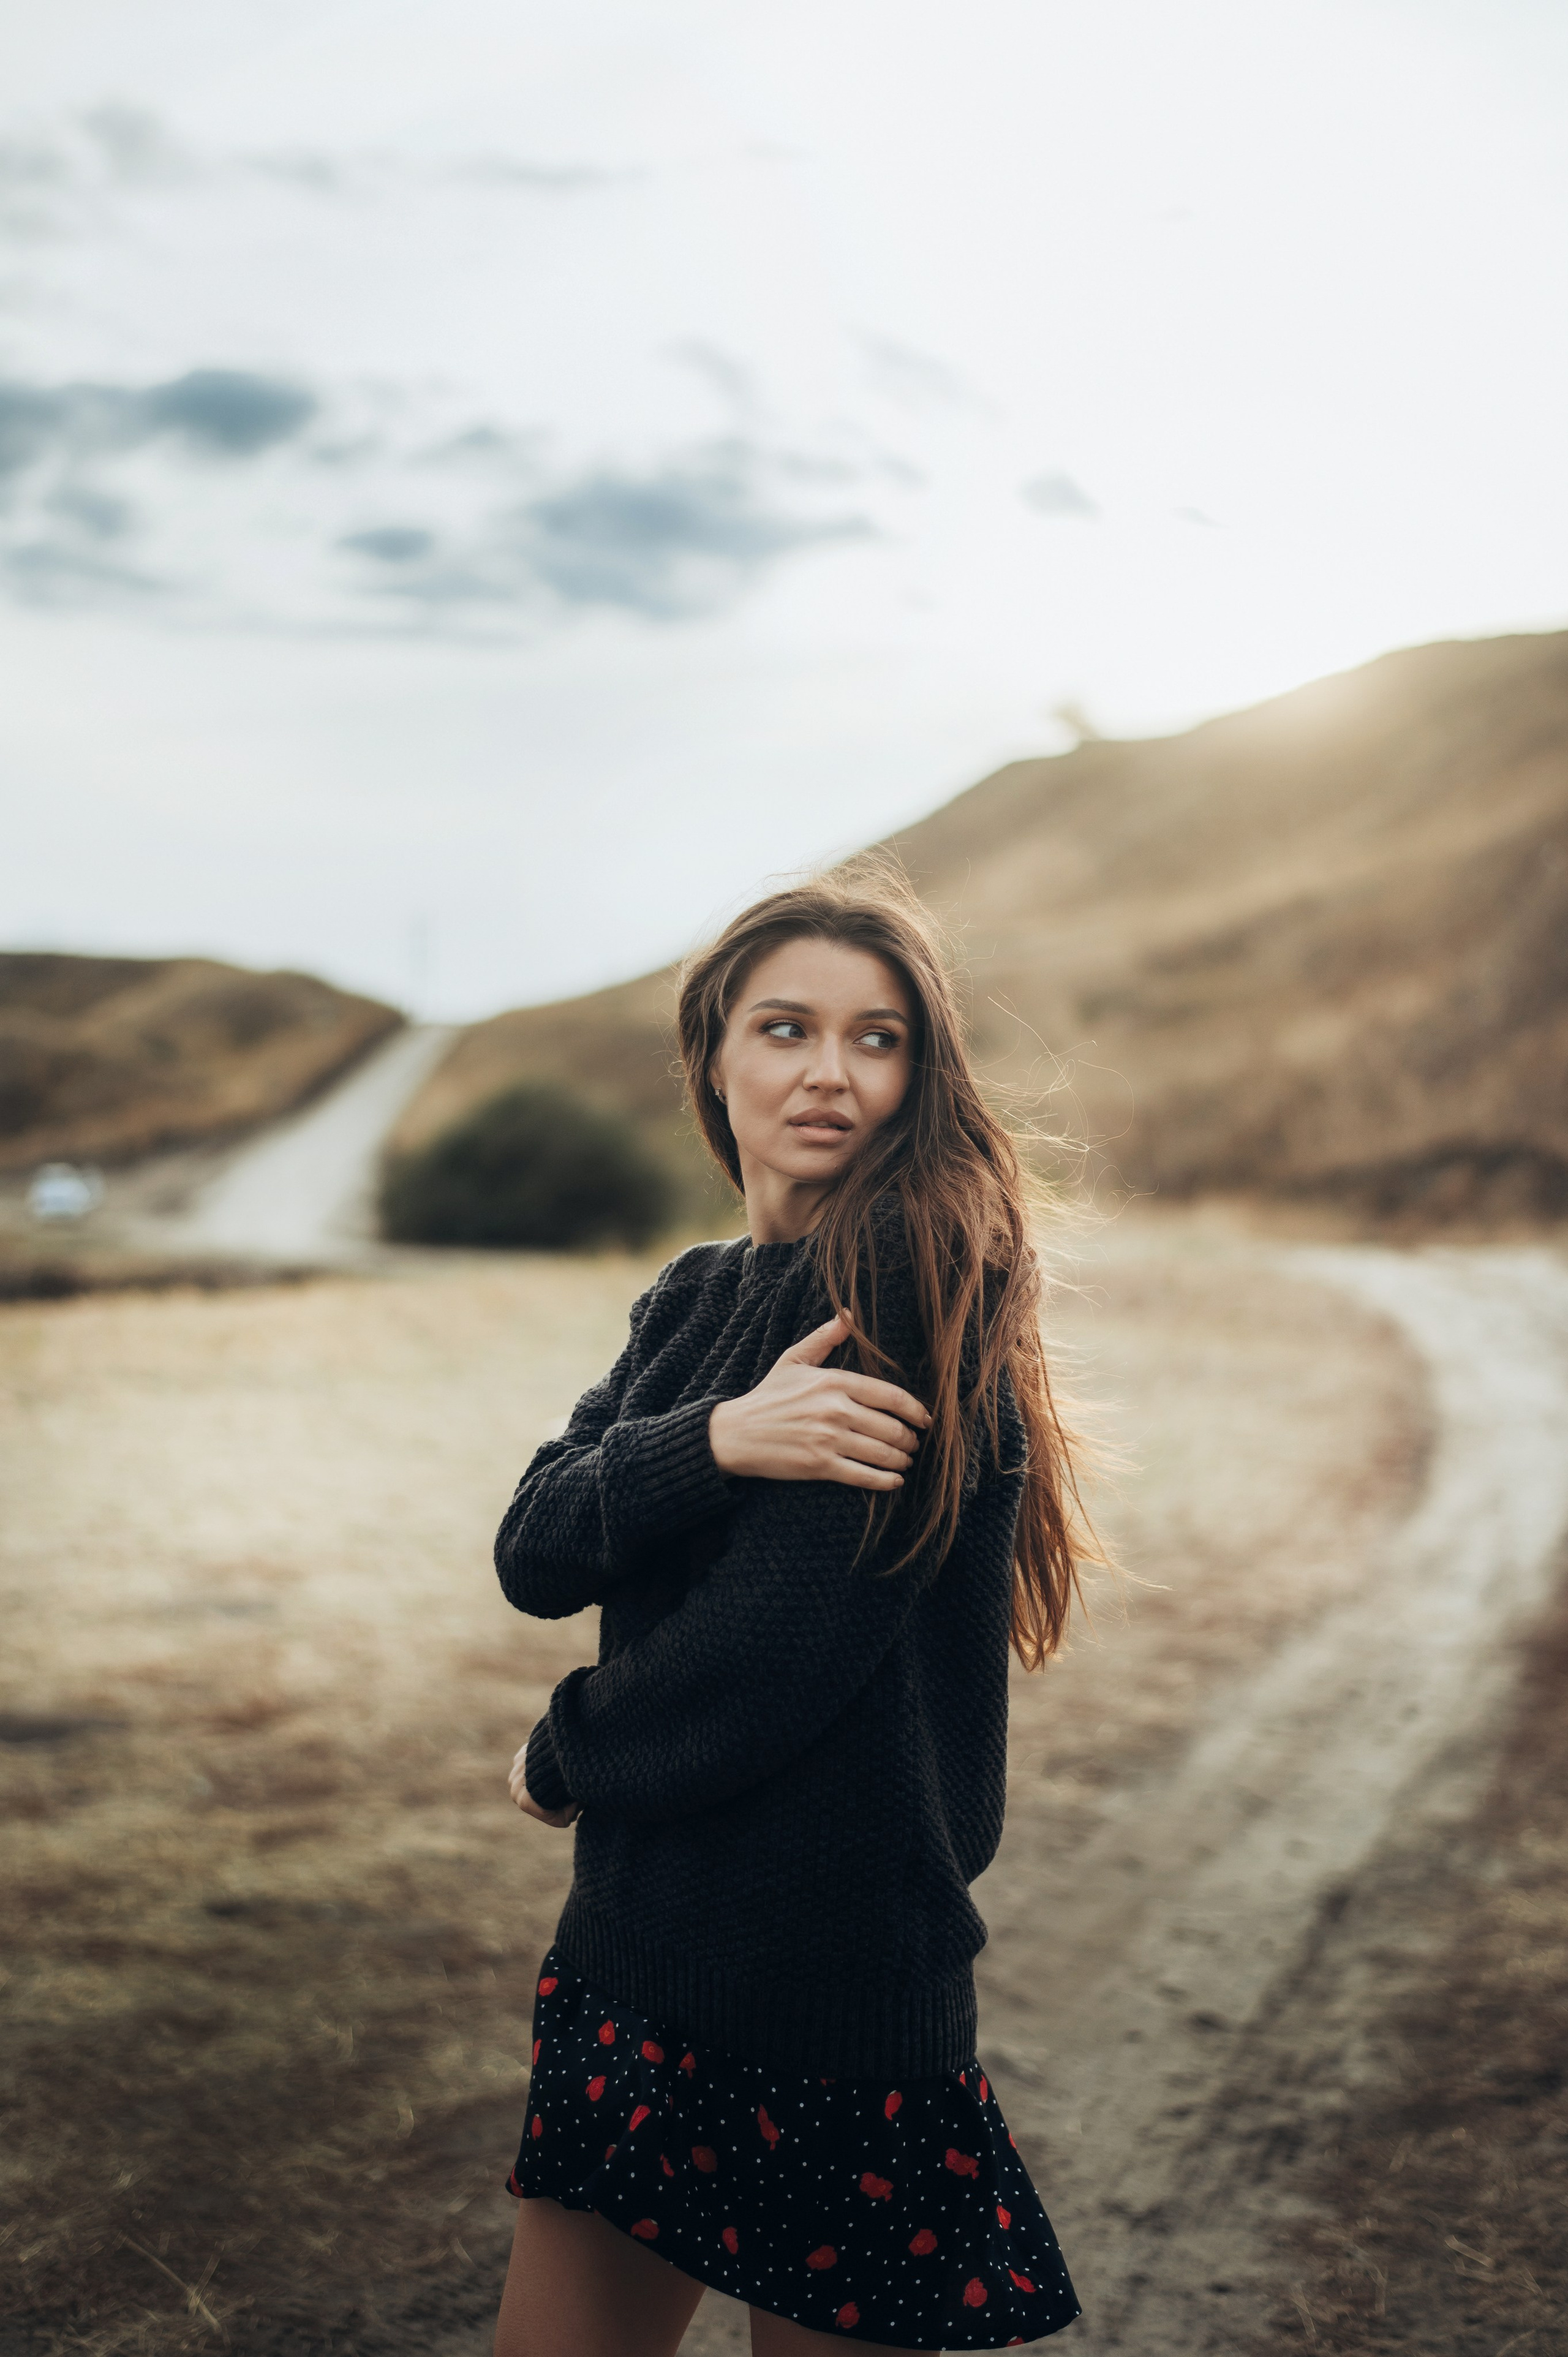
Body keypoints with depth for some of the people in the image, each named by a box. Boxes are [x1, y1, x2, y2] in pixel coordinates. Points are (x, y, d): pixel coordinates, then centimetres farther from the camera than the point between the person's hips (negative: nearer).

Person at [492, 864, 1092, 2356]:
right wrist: (716, 1441, -21)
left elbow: (778, 1645, -20)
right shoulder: (692, 1299, 9)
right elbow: (533, 1557, -2)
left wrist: (564, 1761, -2)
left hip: (831, 1979, -7)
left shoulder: (921, 1280, -15)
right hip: (639, 1945, 7)